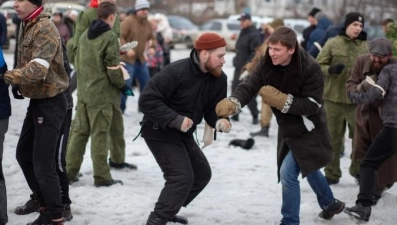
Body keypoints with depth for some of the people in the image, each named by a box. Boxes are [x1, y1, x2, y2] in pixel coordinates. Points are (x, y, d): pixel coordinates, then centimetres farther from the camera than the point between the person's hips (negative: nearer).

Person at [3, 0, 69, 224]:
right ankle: (46, 203, 30)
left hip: (50, 102, -10)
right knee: (24, 154, 17)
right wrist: (18, 84, 8)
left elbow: (38, 70, -32)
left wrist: (6, 76, -33)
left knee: (43, 163, -6)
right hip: (37, 100, 10)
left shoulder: (44, 29, -21)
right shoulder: (26, 25, 9)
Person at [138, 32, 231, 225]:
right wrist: (176, 119, -33)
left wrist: (220, 121, -24)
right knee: (182, 177, -18)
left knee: (202, 173, 18)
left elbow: (213, 109, 0)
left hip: (183, 134, 9)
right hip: (160, 132, -9)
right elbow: (147, 100, -28)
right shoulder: (176, 72, -27)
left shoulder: (219, 78, -5)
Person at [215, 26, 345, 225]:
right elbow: (248, 86, -21)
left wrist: (282, 101, -36)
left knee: (288, 173, -14)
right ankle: (330, 204, 52)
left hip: (308, 131, -7)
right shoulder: (267, 64, -12)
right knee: (306, 169, 26)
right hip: (288, 129, 7)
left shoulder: (310, 68, -27)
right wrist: (231, 103, -41)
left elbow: (313, 105, -27)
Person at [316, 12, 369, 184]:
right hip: (334, 98, -1)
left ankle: (359, 170, 24)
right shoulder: (333, 43, -3)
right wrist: (330, 69, -21)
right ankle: (332, 173, 16)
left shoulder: (366, 46, 2)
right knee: (333, 137, 6)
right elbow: (318, 65, -3)